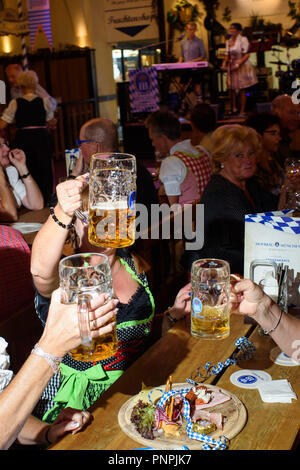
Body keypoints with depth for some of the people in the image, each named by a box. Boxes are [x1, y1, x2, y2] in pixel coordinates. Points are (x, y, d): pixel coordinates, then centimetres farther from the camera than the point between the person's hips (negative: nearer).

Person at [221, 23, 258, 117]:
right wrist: (224, 63, -2)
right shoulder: (228, 41, 12)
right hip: (231, 67, 6)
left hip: (242, 66, -6)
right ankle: (234, 109, 12)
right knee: (230, 88, 0)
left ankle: (242, 111, 2)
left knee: (242, 89, -3)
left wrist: (238, 64, -21)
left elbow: (246, 55, -13)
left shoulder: (243, 39, -7)